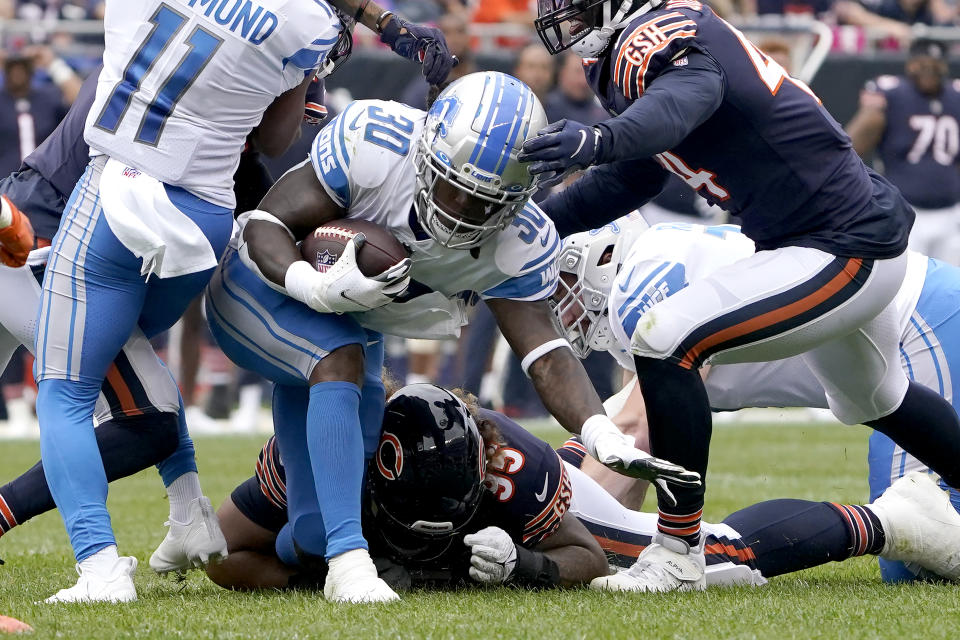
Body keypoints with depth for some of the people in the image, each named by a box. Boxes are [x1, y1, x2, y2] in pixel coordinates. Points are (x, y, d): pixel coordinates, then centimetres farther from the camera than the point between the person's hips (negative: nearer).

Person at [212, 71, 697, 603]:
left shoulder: (516, 244, -19)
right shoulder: (372, 141, -33)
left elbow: (545, 354, -22)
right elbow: (268, 224, -27)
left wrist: (606, 438, -39)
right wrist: (320, 289, -47)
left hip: (349, 328, 5)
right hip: (264, 285, -5)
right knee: (340, 361, -37)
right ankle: (347, 559, -35)